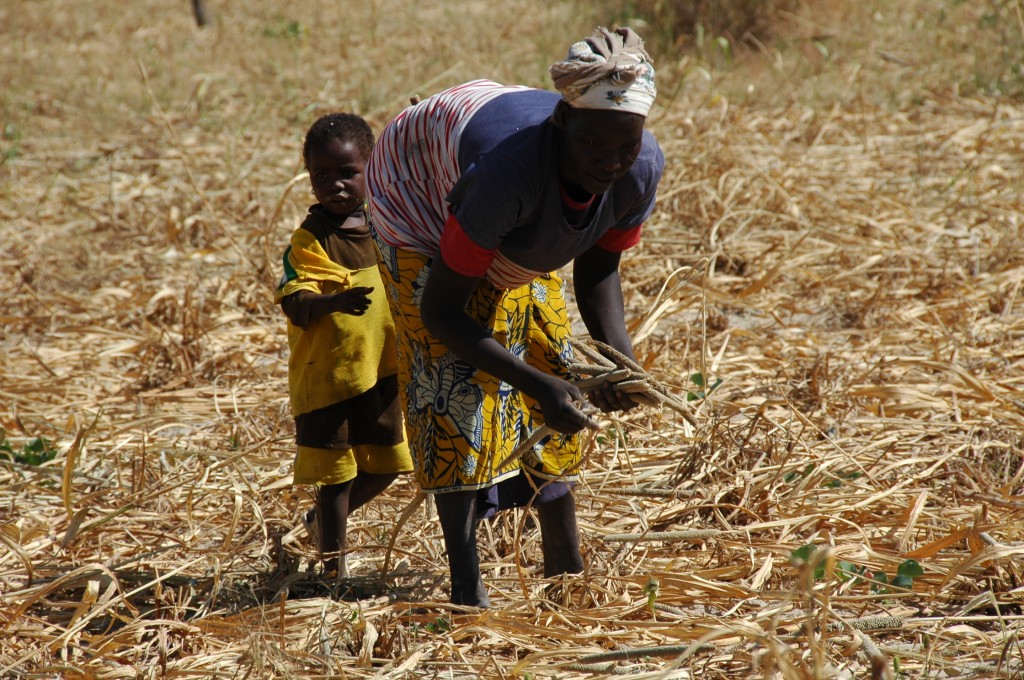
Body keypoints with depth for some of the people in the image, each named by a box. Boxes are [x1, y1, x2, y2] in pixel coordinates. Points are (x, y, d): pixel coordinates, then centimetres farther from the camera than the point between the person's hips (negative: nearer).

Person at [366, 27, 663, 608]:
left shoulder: (641, 170, -29)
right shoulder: (511, 169, -47)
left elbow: (598, 272, -8)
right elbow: (440, 310, -37)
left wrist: (620, 355, -27)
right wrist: (534, 384, -43)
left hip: (518, 228, 6)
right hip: (420, 194, -6)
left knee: (555, 360, 6)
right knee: (456, 381, -18)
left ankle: (568, 572, 18)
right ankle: (468, 588, -18)